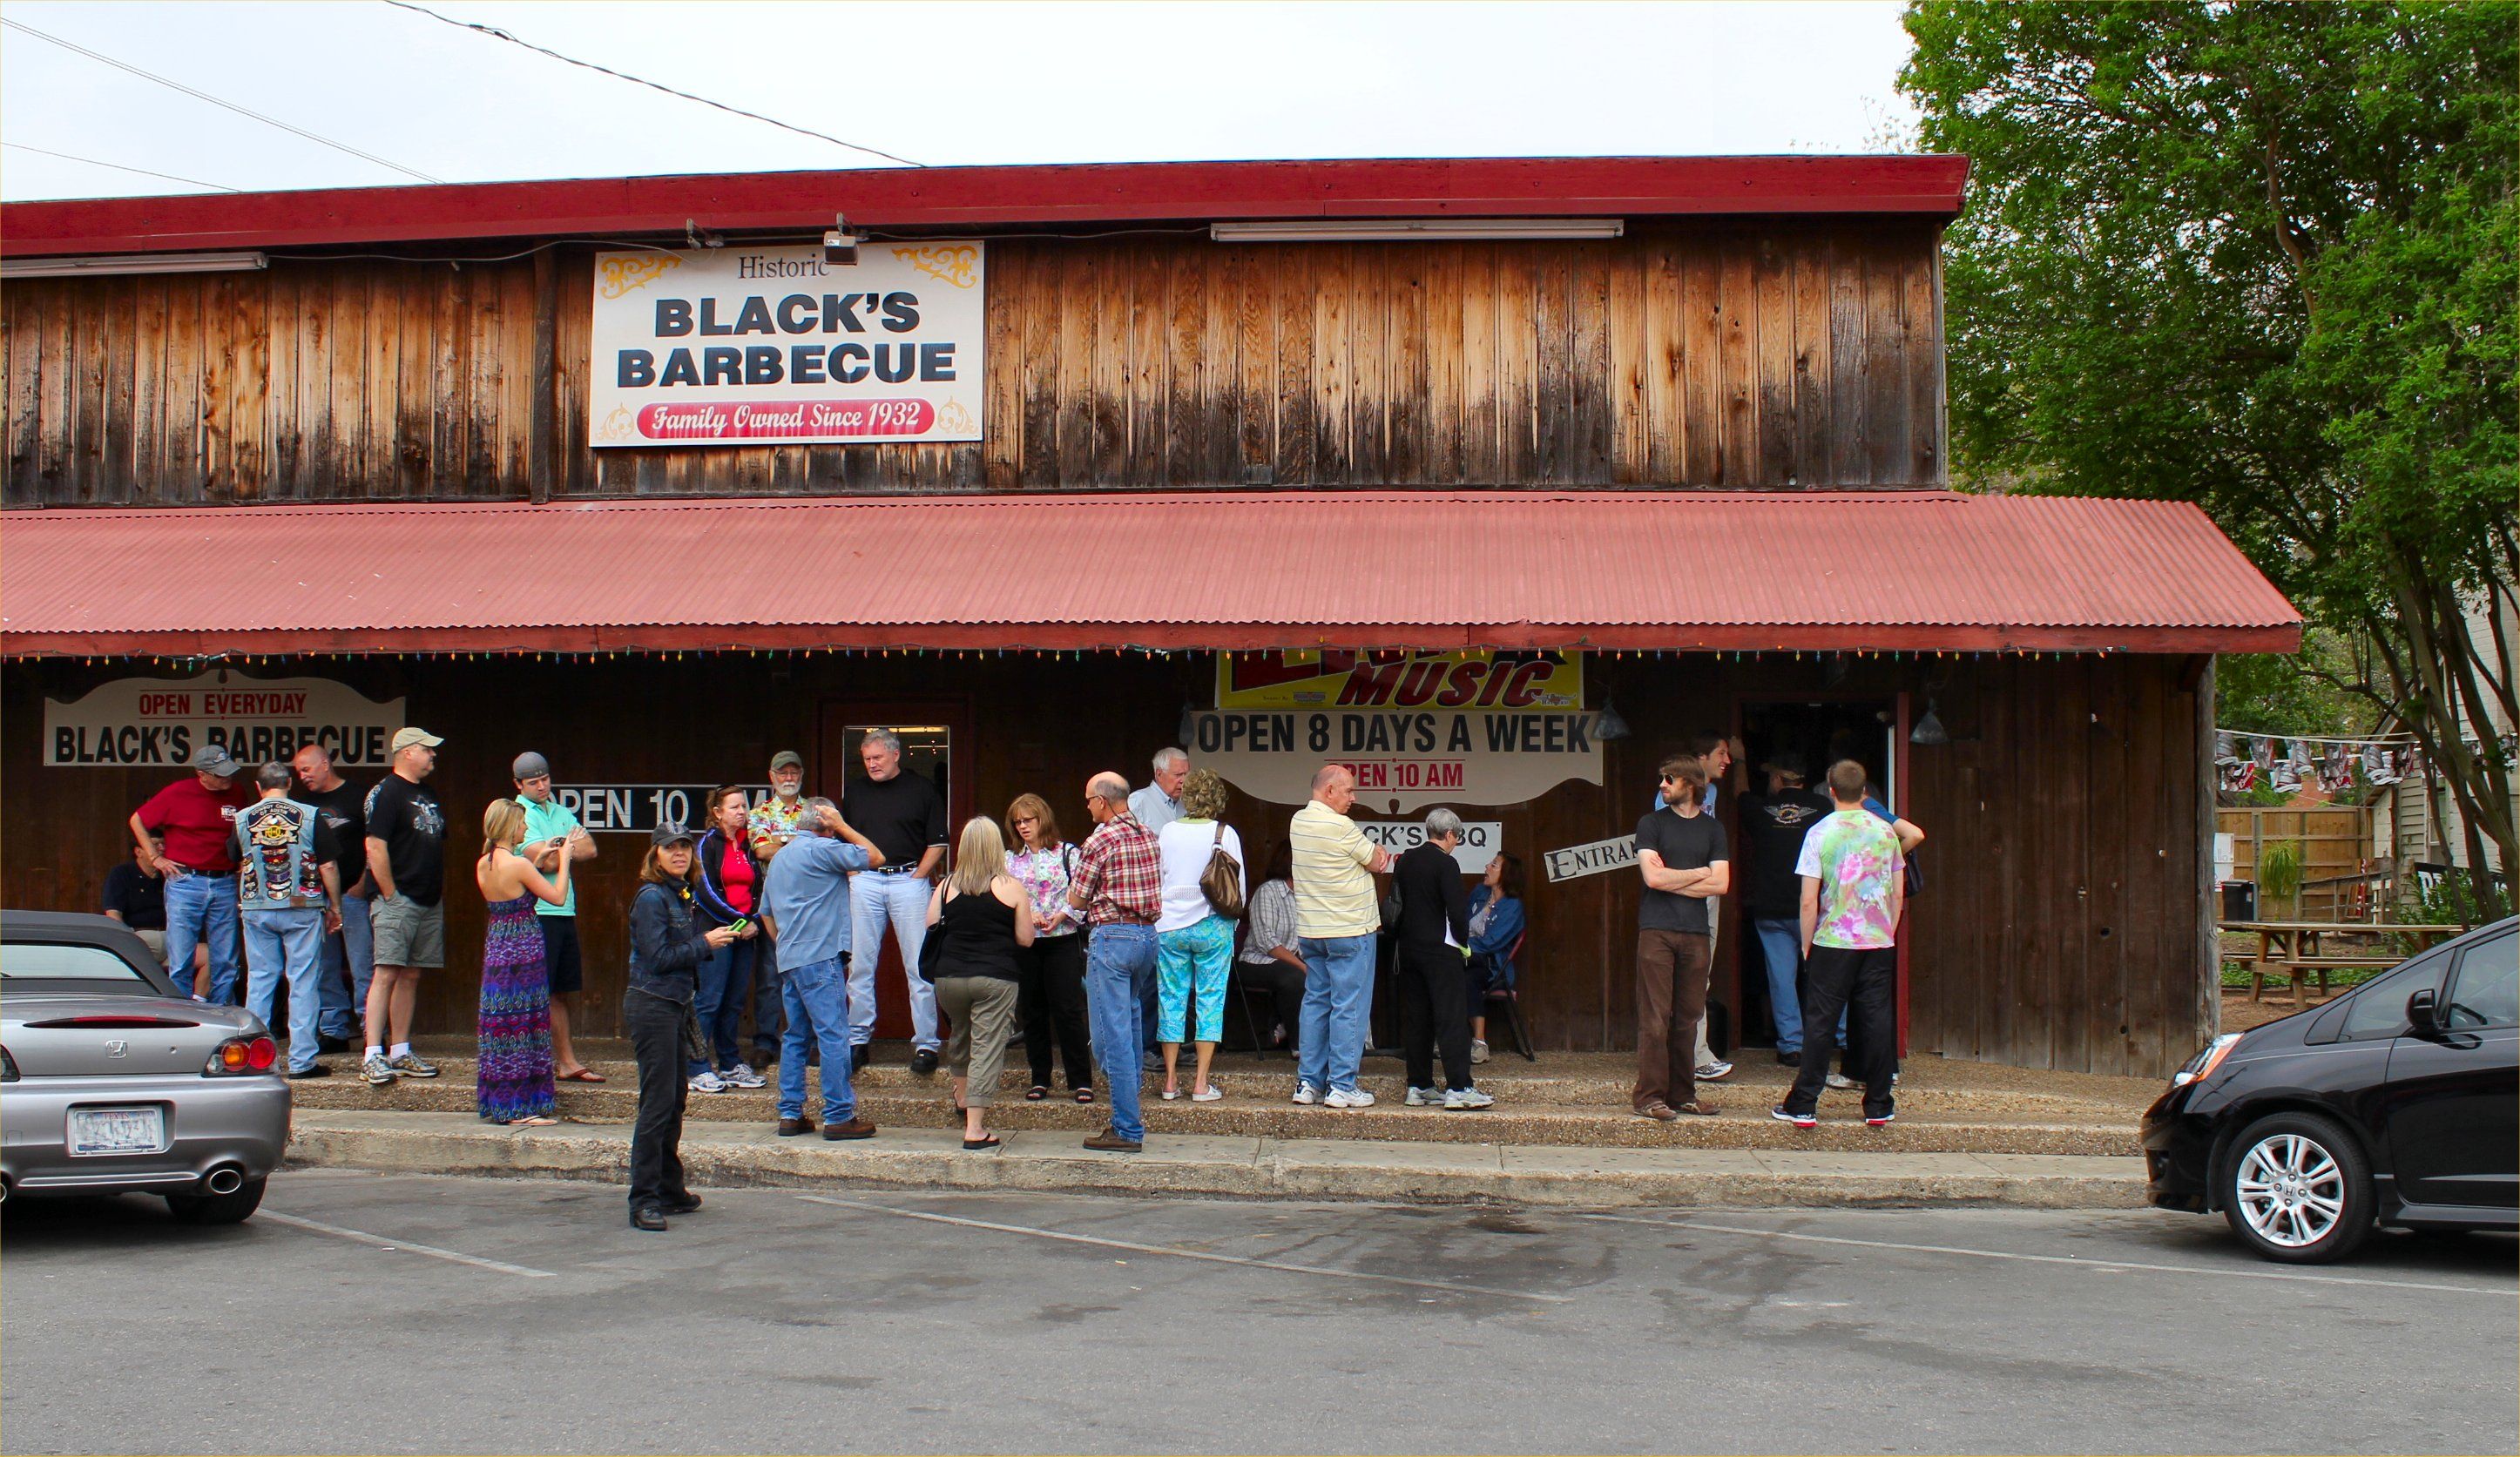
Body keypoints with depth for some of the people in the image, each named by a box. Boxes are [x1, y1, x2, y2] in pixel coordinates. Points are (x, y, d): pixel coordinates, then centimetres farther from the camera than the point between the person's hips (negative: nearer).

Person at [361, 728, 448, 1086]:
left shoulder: (428, 796, 18)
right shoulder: (386, 792, -9)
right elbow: (375, 847, -15)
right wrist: (390, 895, -15)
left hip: (430, 904, 8)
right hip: (398, 901, -8)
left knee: (411, 977, 10)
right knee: (387, 974, -11)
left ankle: (400, 1052, 14)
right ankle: (373, 1057, -13)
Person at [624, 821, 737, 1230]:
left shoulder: (681, 895, 14)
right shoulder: (652, 897, -12)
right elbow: (659, 958, -17)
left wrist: (713, 940, 2)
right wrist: (705, 943, -9)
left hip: (675, 1005, 9)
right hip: (652, 1006, -9)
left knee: (675, 1099, 14)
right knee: (657, 1102, -9)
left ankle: (671, 1190, 24)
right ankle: (643, 1200, -6)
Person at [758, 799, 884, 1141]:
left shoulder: (780, 857, 19)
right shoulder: (822, 849, -9)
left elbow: (767, 913, 24)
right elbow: (875, 857, -7)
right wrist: (842, 827, -2)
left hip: (788, 960, 9)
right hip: (820, 958, -9)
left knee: (796, 1036, 12)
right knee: (834, 1036, -7)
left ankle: (790, 1114, 12)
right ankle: (839, 1116, -8)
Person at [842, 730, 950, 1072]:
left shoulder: (921, 789, 3)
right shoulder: (855, 791, 14)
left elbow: (937, 842, 3)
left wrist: (918, 877, -5)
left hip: (909, 880, -3)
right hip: (864, 882, 3)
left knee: (918, 966, -4)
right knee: (860, 965, 3)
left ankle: (925, 1043, 0)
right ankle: (857, 1040, 11)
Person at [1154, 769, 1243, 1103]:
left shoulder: (1167, 832, -1)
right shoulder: (1225, 834, -6)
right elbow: (1240, 887, -1)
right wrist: (1230, 919, 15)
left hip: (1169, 925, 2)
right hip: (1212, 926, -2)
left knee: (1171, 999, 9)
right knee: (1211, 1000, 4)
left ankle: (1171, 1081, 11)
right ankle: (1201, 1084, 1)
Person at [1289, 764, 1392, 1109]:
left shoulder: (1298, 822, 9)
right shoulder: (1340, 826, -18)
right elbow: (1377, 864, -6)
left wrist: (1375, 852, -3)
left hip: (1310, 931, 8)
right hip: (1349, 931, -8)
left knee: (1315, 1003, 12)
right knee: (1349, 1008, -2)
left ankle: (1309, 1083, 13)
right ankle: (1342, 1086, -1)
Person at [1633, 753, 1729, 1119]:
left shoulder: (1713, 828, 12)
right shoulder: (1651, 824, 5)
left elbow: (1721, 884, 1)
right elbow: (1653, 877, -7)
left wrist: (1672, 880, -4)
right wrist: (1698, 873, 1)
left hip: (1696, 933, 3)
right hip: (1656, 931, -3)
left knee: (1688, 1017, 4)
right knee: (1655, 1018, -6)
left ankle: (1682, 1093, 11)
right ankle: (1649, 1096, -4)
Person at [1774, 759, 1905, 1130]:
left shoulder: (1820, 833, -6)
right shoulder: (1885, 832, 4)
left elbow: (1809, 901, -7)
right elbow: (1898, 894, 9)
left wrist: (1807, 946, 3)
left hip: (1832, 943, -3)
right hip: (1880, 945, 3)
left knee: (1819, 1023, 2)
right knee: (1877, 1022, 6)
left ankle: (1803, 1106, 3)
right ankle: (1878, 1107, 10)